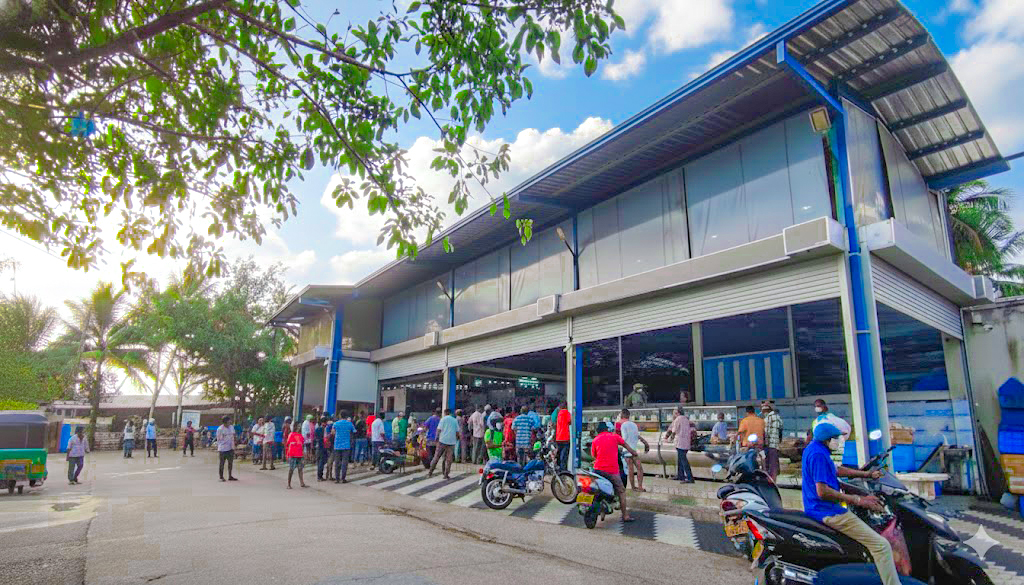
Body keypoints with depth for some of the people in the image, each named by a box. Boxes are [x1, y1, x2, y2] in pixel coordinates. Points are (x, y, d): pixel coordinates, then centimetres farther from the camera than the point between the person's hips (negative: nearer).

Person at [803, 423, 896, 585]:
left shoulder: (812, 448, 11)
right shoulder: (818, 454, -21)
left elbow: (836, 471, 22)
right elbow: (822, 491, -28)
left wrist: (866, 474, 17)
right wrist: (858, 500, -23)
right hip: (827, 511, -11)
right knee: (881, 545, -12)